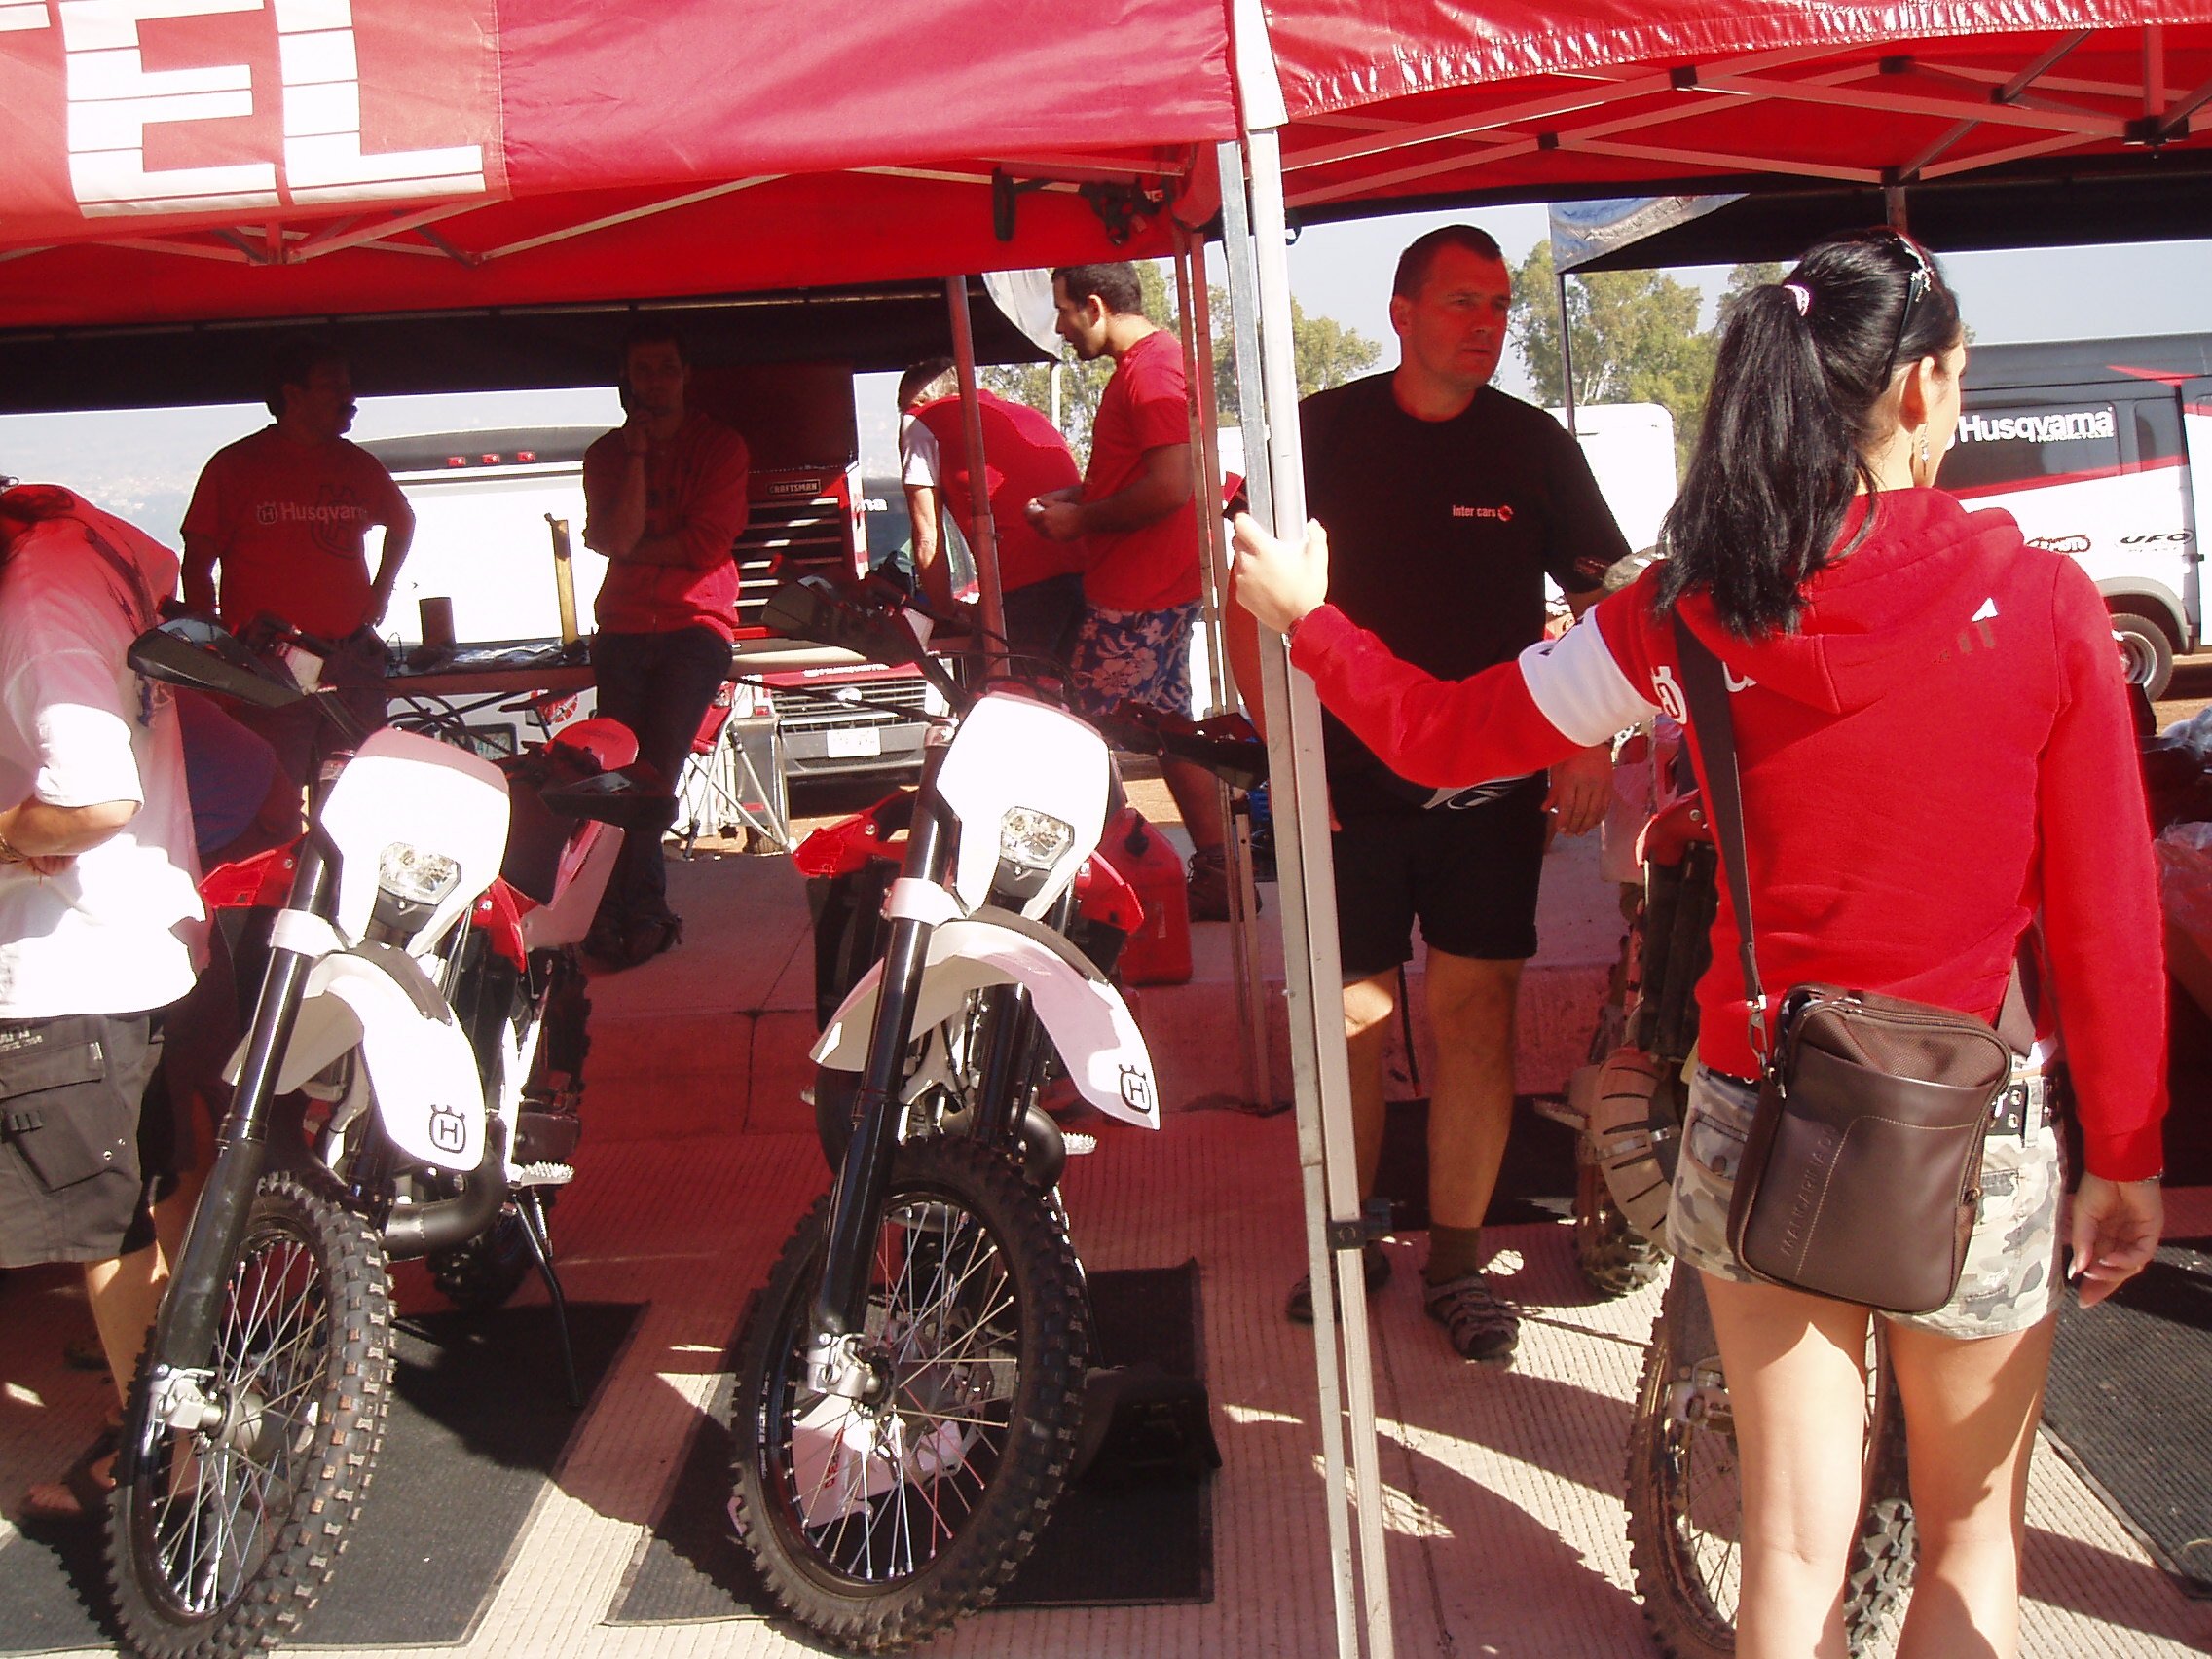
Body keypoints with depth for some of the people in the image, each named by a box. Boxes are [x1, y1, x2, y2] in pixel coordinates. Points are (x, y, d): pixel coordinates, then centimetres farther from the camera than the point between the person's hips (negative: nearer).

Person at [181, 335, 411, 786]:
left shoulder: (360, 466, 13)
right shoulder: (234, 466, 0)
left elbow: (402, 521, 34)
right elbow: (197, 566, 1)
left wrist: (382, 589, 23)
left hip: (353, 663, 4)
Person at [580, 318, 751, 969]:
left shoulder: (721, 446, 7)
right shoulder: (606, 454, 14)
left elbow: (706, 543, -5)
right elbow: (618, 536, -5)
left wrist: (634, 548, -3)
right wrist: (637, 454, -6)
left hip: (696, 626, -3)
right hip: (624, 628, 3)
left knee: (654, 764, -17)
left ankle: (618, 913, -13)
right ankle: (645, 910, -5)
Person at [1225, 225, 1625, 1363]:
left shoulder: (1535, 446, 4)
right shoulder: (1321, 432, 1)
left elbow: (1605, 602, 8)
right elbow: (1246, 597, 2)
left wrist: (1591, 745, -4)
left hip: (1493, 787, 1)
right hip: (1347, 785, -1)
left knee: (1474, 1015, 1)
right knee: (1352, 1015, 4)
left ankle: (1455, 1259, 14)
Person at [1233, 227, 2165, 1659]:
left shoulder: (1696, 615, -9)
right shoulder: (2044, 603, -12)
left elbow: (1444, 732, -1)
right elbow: (2106, 917, -8)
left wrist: (1305, 613, 15)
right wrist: (2129, 1158, 4)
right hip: (1974, 1145, -1)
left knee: (1796, 1544, 15)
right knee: (1973, 1538, 20)